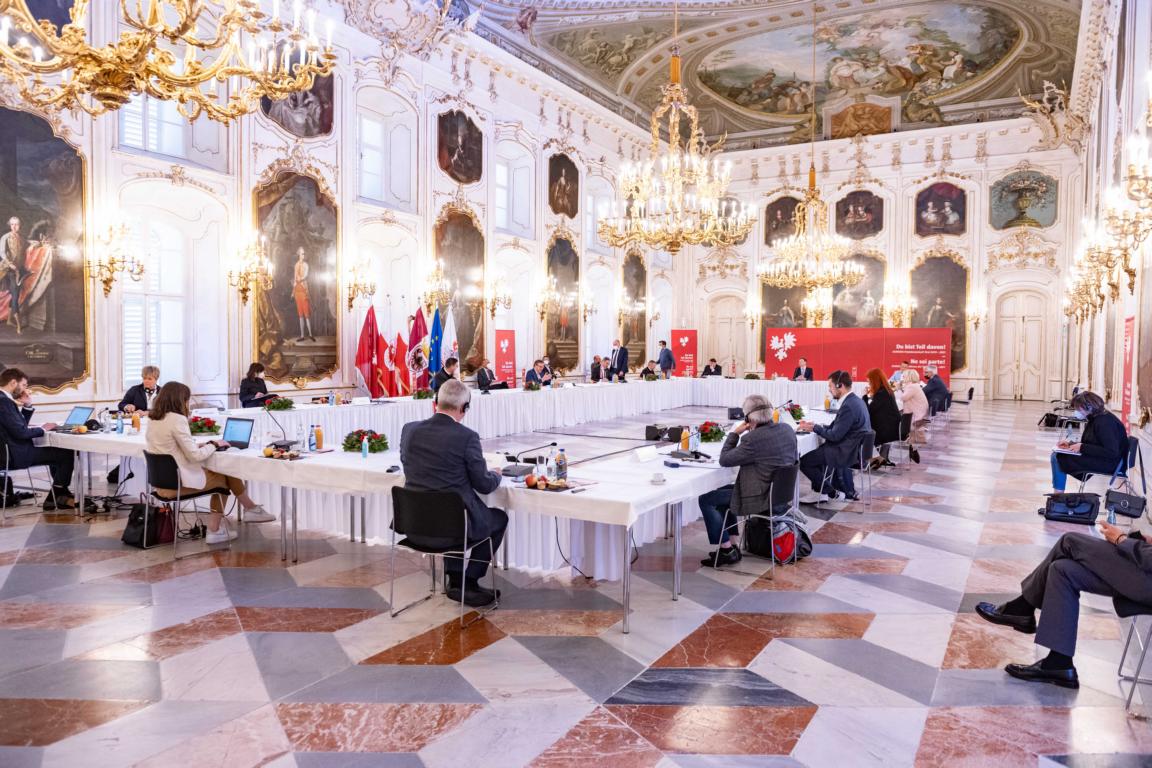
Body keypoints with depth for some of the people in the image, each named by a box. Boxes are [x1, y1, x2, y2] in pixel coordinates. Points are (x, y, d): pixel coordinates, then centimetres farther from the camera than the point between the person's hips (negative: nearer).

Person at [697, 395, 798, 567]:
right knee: (724, 490, 26)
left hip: (762, 498, -9)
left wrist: (735, 433, -8)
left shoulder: (753, 439, -27)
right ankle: (731, 545, 27)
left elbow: (724, 460, -16)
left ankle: (727, 549, 11)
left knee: (706, 500, 4)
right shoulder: (787, 429, -2)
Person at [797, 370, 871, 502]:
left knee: (804, 461, -4)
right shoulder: (855, 400, 8)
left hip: (847, 452, -10)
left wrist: (814, 428, -8)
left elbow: (835, 436, -21)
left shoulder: (849, 406, -24)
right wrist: (817, 426, 4)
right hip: (856, 448, 10)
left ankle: (832, 493, 11)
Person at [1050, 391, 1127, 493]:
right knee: (1056, 455, 5)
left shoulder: (1104, 422, -21)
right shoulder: (1094, 419, 9)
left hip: (1109, 463, -10)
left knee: (1059, 459, -15)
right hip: (1098, 458, 10)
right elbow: (1091, 444, 19)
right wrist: (1071, 443, 4)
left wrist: (1082, 447, -24)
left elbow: (1112, 453, -27)